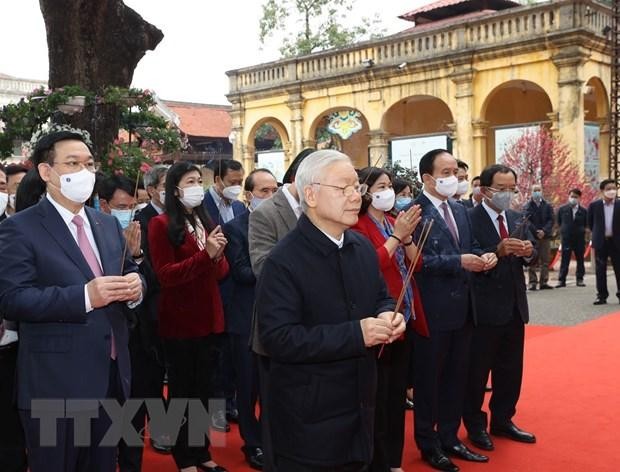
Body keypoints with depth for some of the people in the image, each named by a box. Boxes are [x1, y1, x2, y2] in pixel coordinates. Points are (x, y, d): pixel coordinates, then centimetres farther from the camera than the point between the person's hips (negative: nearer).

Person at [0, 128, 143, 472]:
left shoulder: (109, 225, 12)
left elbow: (126, 272, 17)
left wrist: (134, 286, -7)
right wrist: (85, 296, -27)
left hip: (110, 377, 6)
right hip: (56, 384, -6)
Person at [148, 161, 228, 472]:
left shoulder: (205, 223, 12)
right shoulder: (161, 225, -8)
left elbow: (221, 272, 10)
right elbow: (165, 275, -16)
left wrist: (218, 256, -13)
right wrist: (205, 254, -24)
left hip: (207, 317, 6)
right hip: (179, 320, -6)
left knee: (203, 388, 15)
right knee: (181, 389, 6)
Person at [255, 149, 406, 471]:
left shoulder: (363, 247, 5)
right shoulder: (283, 261, -19)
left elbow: (381, 298, 17)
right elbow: (277, 339, -25)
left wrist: (388, 316, -8)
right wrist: (355, 334, -28)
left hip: (359, 406, 7)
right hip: (308, 416, -7)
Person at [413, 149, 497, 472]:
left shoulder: (460, 210, 12)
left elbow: (469, 248, 16)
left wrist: (483, 256, -6)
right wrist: (459, 262, -25)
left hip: (462, 306, 8)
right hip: (432, 310, -8)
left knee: (456, 377, 18)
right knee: (428, 379, 8)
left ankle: (449, 438, 33)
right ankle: (428, 445, 24)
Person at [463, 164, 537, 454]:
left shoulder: (518, 219, 10)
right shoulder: (469, 219, -13)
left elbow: (528, 257, 7)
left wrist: (528, 252, -15)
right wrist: (498, 250, -33)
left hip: (514, 306, 7)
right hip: (484, 308, -7)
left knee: (511, 370, 17)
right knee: (477, 371, 8)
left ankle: (502, 421, 34)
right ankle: (475, 426, 23)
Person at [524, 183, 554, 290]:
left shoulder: (547, 206, 10)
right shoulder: (527, 206, 3)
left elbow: (551, 220, 2)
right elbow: (527, 221, -5)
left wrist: (544, 231, -13)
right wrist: (536, 232, -15)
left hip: (545, 236, 2)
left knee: (545, 261, 2)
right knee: (532, 261, -1)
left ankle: (544, 282, 6)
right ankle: (532, 282, 1)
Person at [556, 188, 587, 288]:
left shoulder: (583, 211, 0)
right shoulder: (562, 209, 0)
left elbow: (586, 223, 11)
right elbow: (559, 222, 12)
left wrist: (581, 230, 3)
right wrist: (564, 229, 7)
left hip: (580, 238, 1)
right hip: (566, 238, -1)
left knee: (580, 259, 7)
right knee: (564, 260, 0)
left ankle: (580, 279, 15)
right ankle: (561, 280, 2)